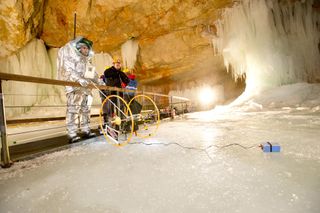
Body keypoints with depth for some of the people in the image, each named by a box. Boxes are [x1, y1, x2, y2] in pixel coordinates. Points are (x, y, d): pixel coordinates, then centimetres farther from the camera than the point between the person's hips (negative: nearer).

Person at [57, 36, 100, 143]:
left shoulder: (87, 60, 23)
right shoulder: (70, 56, 1)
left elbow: (93, 73, 21)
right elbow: (68, 70, -13)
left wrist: (99, 81, 7)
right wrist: (79, 79, -28)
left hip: (86, 87, 8)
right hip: (75, 87, -8)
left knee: (85, 109, 9)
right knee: (73, 110, -14)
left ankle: (86, 131, 18)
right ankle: (72, 135, -14)